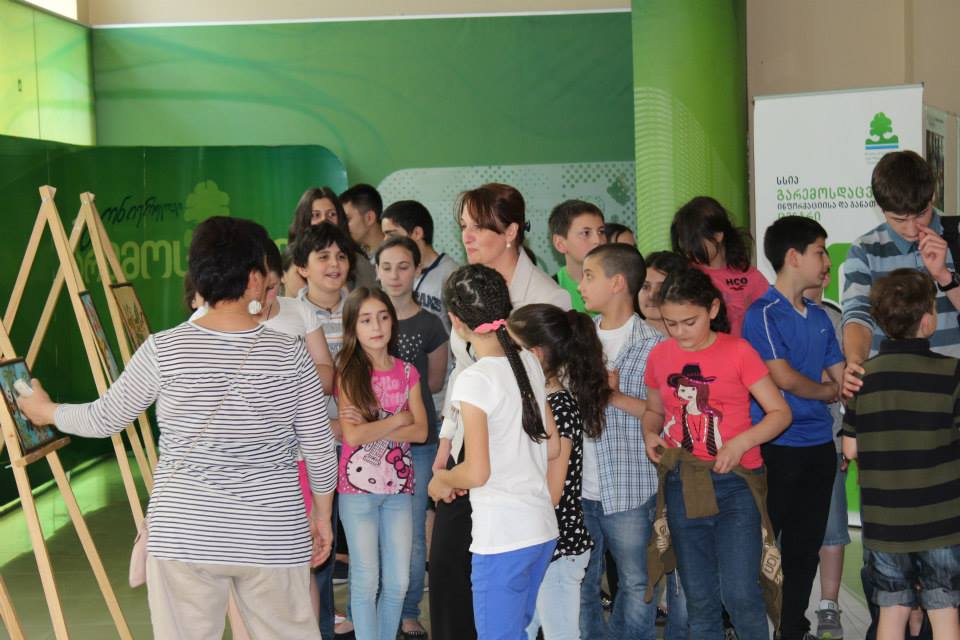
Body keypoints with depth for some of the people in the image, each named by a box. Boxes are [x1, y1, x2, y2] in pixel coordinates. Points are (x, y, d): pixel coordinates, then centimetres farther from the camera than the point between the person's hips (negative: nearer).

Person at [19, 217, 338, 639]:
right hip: (272, 537, 0)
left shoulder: (163, 350, -5)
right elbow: (319, 449, 1)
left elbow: (104, 419, 7)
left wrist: (47, 411, 27)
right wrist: (322, 514, 18)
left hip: (185, 536, 0)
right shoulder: (290, 355, -5)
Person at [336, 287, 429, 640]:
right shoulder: (347, 373, -4)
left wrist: (371, 425, -12)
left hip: (399, 485, 4)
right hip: (358, 486, -3)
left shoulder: (407, 372, 8)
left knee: (398, 582, 5)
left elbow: (421, 431, -3)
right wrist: (398, 419, -8)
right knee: (366, 580, 0)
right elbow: (353, 435, -15)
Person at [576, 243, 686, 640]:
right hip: (578, 486, 5)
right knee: (580, 587, 12)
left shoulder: (653, 346, -7)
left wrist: (617, 397, -17)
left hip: (629, 491, -4)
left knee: (636, 588, 6)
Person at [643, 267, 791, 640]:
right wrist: (650, 434, -2)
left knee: (739, 593, -8)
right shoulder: (660, 356, 4)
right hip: (682, 487, 4)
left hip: (734, 483, -3)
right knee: (699, 598, 10)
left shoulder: (737, 352, -6)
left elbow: (780, 412, -7)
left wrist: (740, 443, -21)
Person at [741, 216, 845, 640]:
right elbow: (783, 378, -17)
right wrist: (827, 391, -1)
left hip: (819, 446, 7)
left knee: (806, 548, 14)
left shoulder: (819, 316, 12)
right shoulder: (764, 314, -11)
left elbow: (844, 380, 13)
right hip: (778, 449, -7)